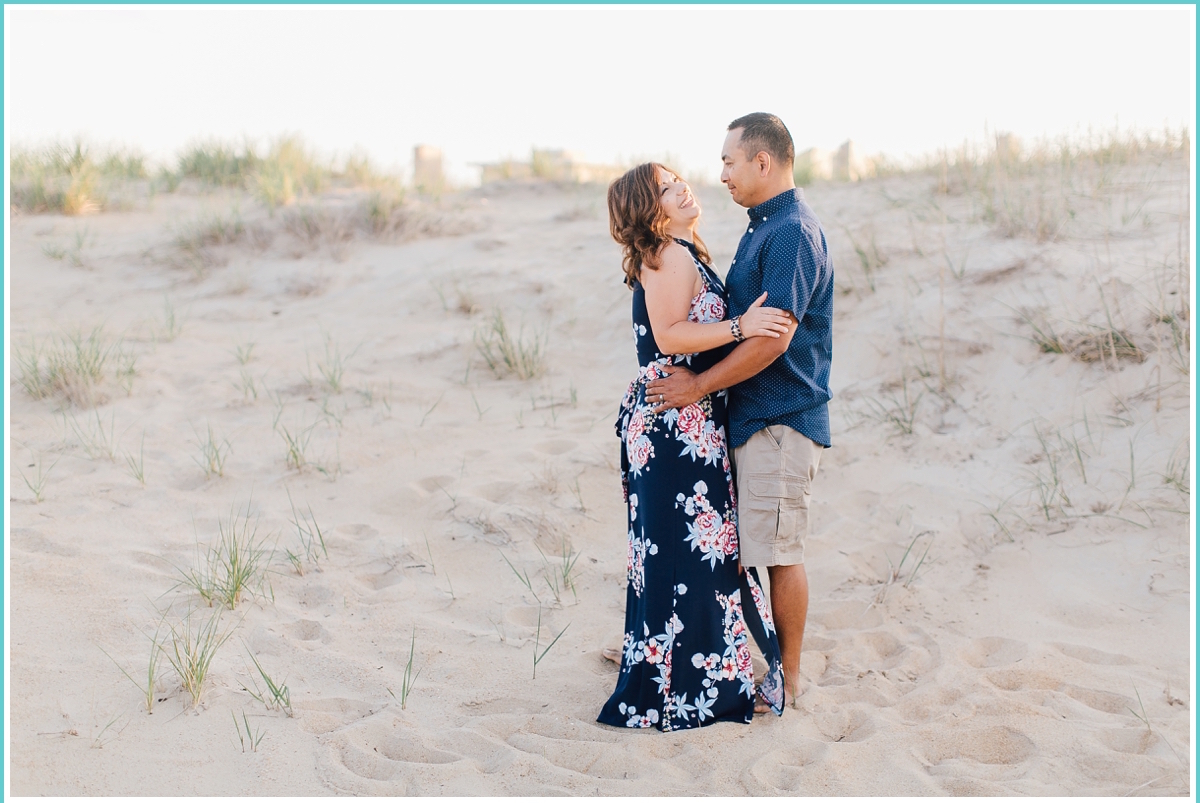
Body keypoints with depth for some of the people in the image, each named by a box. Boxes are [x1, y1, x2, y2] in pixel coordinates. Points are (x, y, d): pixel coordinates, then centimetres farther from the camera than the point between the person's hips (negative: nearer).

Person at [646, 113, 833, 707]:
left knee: (777, 552, -1)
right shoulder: (762, 229, 16)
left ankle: (787, 678, 10)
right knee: (754, 547, 14)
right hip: (751, 415, 10)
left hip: (782, 419, -10)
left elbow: (773, 339, -24)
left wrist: (699, 385, -17)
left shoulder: (793, 233, -17)